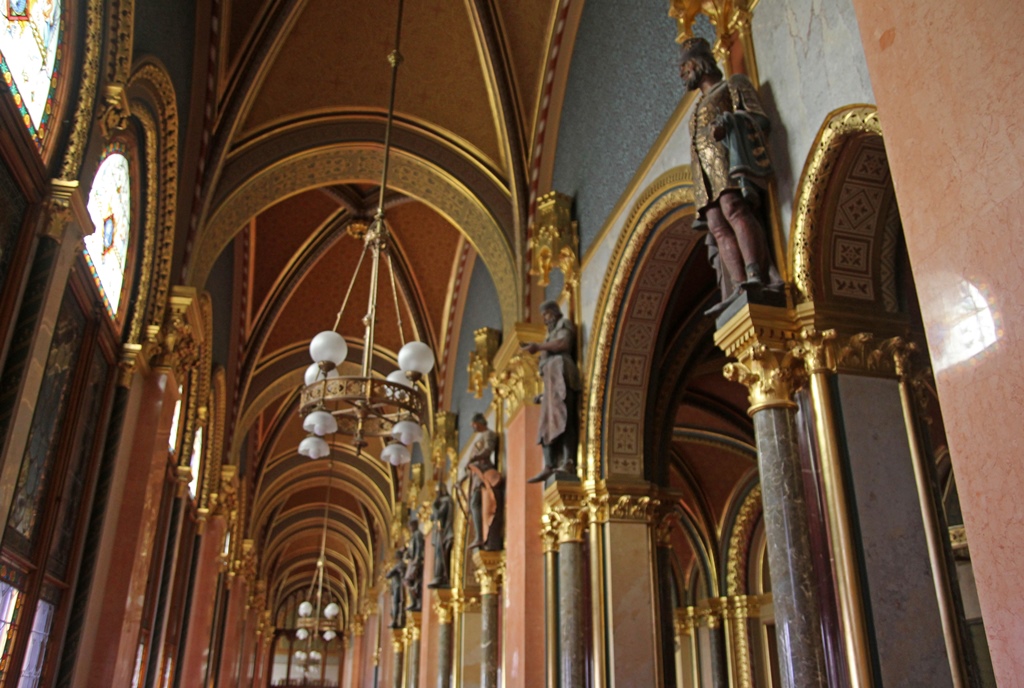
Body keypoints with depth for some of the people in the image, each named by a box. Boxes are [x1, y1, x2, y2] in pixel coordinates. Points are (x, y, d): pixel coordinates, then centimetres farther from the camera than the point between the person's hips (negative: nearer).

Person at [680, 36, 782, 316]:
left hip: (730, 157, -6)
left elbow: (760, 119, 3)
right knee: (718, 227, -16)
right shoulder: (699, 107, 37)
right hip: (707, 175, 6)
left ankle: (756, 276, -44)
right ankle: (738, 288, -32)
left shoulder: (734, 84, 18)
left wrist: (728, 122, -16)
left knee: (734, 209, -30)